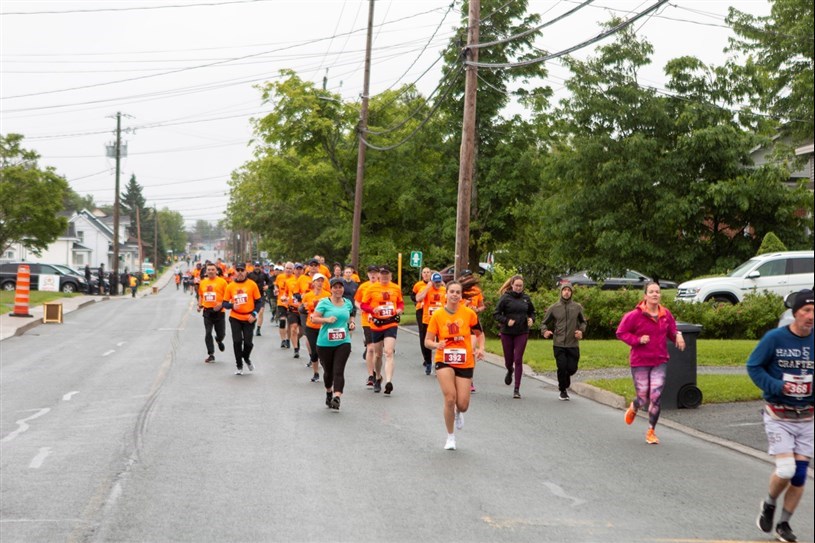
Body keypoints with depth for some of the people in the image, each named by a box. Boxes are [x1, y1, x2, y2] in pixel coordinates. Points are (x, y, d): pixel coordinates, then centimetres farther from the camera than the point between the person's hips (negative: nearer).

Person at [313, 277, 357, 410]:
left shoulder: (348, 303, 8)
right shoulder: (324, 303, -4)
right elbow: (314, 319, -6)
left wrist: (352, 322, 7)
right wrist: (327, 319, -21)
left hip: (343, 343, 1)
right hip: (325, 343, -1)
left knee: (338, 371, -12)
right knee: (328, 371, 13)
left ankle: (337, 398, -21)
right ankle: (329, 392, 40)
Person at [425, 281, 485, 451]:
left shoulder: (469, 313, -2)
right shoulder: (437, 315, -4)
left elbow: (479, 334, 13)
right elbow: (427, 341, -2)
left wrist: (480, 349, -5)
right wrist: (436, 345, -23)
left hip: (465, 362, 1)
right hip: (444, 361, -1)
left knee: (462, 405, -3)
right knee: (450, 399, -18)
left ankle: (458, 413, 39)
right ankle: (450, 437, 6)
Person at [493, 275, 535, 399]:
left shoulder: (526, 298, 3)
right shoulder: (505, 298, -7)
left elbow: (532, 312, 18)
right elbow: (496, 314, -6)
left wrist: (531, 319, -2)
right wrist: (506, 321, -20)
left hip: (522, 333, 1)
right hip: (507, 333, -1)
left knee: (518, 360, -5)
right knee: (508, 359, 10)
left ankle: (517, 389, -2)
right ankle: (510, 371, 48)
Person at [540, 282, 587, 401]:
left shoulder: (577, 307, 4)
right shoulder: (553, 308, 1)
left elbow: (583, 322, 17)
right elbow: (544, 323, 8)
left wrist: (581, 330, -3)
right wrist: (545, 331, -14)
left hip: (573, 345, 1)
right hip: (559, 345, -1)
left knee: (572, 368, 1)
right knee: (562, 367, -7)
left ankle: (564, 383, 33)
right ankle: (563, 391, 14)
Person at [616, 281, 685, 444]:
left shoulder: (666, 314, 3)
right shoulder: (636, 315, -10)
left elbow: (671, 331, 17)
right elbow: (621, 333, -4)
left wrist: (677, 336, -6)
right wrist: (638, 340, -17)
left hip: (660, 362, 3)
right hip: (640, 363, -3)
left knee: (656, 397, -7)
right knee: (643, 398, 3)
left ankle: (651, 432, 8)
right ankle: (633, 408, 42)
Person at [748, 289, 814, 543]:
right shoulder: (775, 338, -12)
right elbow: (753, 366, -5)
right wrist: (776, 386, -19)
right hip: (778, 416, -3)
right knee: (786, 470, -14)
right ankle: (769, 504, 18)